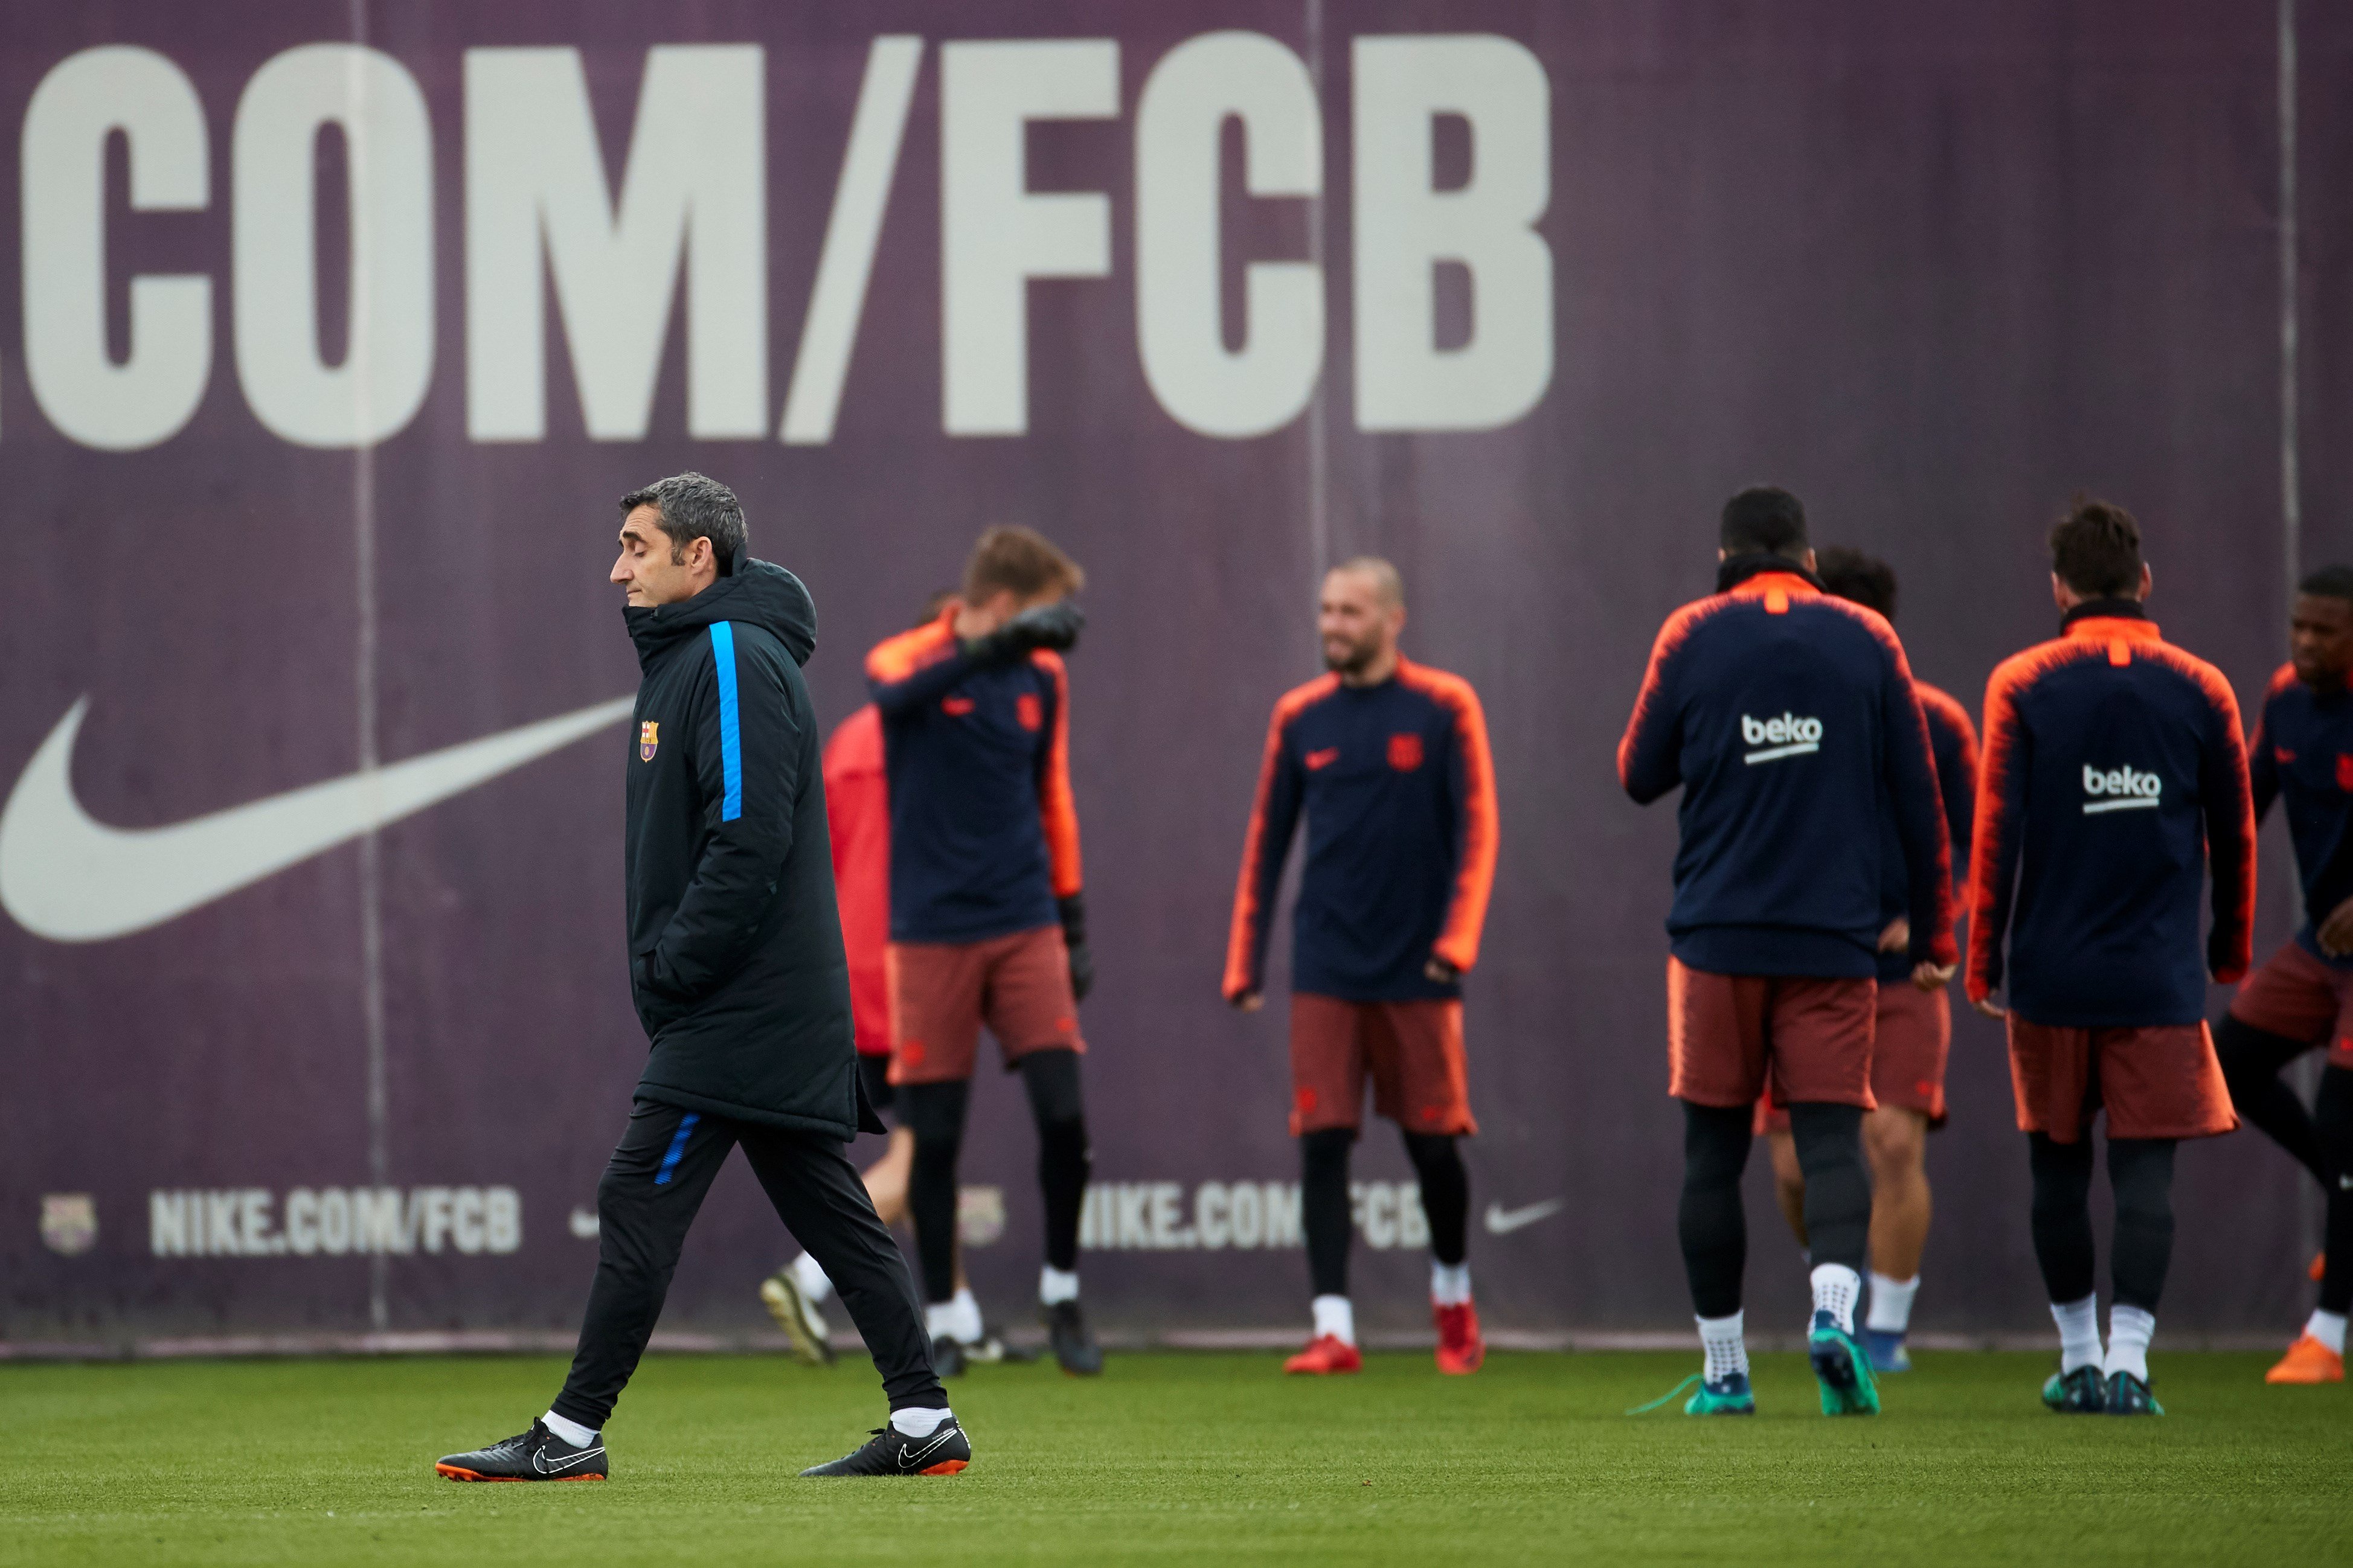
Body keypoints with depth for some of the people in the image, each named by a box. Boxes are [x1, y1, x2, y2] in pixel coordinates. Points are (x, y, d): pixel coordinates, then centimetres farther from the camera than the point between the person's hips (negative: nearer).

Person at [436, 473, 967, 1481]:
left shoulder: (736, 659, -13)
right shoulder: (683, 656, 19)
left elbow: (749, 836, -23)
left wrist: (673, 971, -19)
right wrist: (663, 969, 15)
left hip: (741, 1008, -10)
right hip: (778, 1007, 10)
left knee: (640, 1206, -9)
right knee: (827, 1210, 9)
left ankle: (572, 1435, -7)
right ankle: (923, 1422, 10)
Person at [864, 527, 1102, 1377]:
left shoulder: (1040, 677, 8)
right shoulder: (907, 661, -7)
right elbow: (900, 690, -33)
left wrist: (1075, 922, 16)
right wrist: (1004, 643, -47)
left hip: (1025, 930, 3)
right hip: (931, 937, -3)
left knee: (1064, 1115, -7)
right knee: (934, 1138, 0)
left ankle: (1061, 1291, 13)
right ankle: (942, 1318, 12)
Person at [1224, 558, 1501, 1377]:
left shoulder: (1444, 708, -1)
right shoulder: (1300, 717, 8)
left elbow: (1476, 832, -2)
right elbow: (1266, 840, 12)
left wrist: (1456, 941, -13)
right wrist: (1244, 962, 8)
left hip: (1416, 970, -2)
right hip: (1325, 970, 2)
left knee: (1433, 1145, 5)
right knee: (1322, 1142, -8)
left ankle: (1453, 1294, 30)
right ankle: (1333, 1329, -8)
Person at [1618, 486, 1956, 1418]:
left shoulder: (1693, 636, 1)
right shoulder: (1866, 640, 4)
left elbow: (1639, 775, 9)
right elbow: (1918, 797, 6)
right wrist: (1933, 933, 13)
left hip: (1718, 935, 0)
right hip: (1834, 939, 0)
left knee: (1713, 1150, 6)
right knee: (1830, 1136, -1)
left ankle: (1724, 1369, 6)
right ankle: (1835, 1306, -26)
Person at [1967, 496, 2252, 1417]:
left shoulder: (2022, 686, -2)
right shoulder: (2200, 690, 1)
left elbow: (1996, 832, -5)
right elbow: (2234, 836, 8)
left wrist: (1982, 961, 3)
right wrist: (2230, 954, 23)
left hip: (2050, 971, 0)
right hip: (2159, 978, 0)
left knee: (2059, 1169, 12)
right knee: (2145, 1170, -1)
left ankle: (2079, 1360, 19)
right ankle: (2128, 1363, -11)